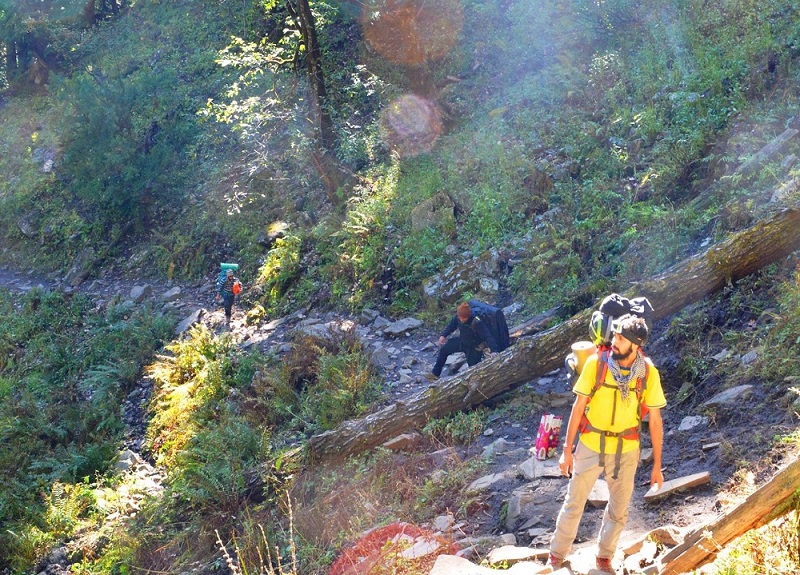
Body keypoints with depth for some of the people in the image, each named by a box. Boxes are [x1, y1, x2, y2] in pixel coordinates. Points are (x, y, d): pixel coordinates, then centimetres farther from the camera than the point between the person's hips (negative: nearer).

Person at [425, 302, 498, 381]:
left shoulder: (477, 323, -39)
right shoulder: (458, 316, -19)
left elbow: (488, 336, -43)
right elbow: (452, 325, 4)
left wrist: (491, 348, -60)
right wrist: (443, 335, -2)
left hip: (474, 348, -7)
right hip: (462, 340, 7)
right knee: (444, 350, 17)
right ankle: (435, 373, 33)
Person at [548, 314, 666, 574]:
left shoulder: (648, 373, -12)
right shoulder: (596, 363, -15)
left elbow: (655, 420, -3)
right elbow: (578, 407, -6)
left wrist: (657, 465, 0)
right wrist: (567, 450, -4)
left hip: (626, 451, 1)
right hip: (590, 446, -1)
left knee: (618, 510, 14)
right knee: (574, 504, 9)